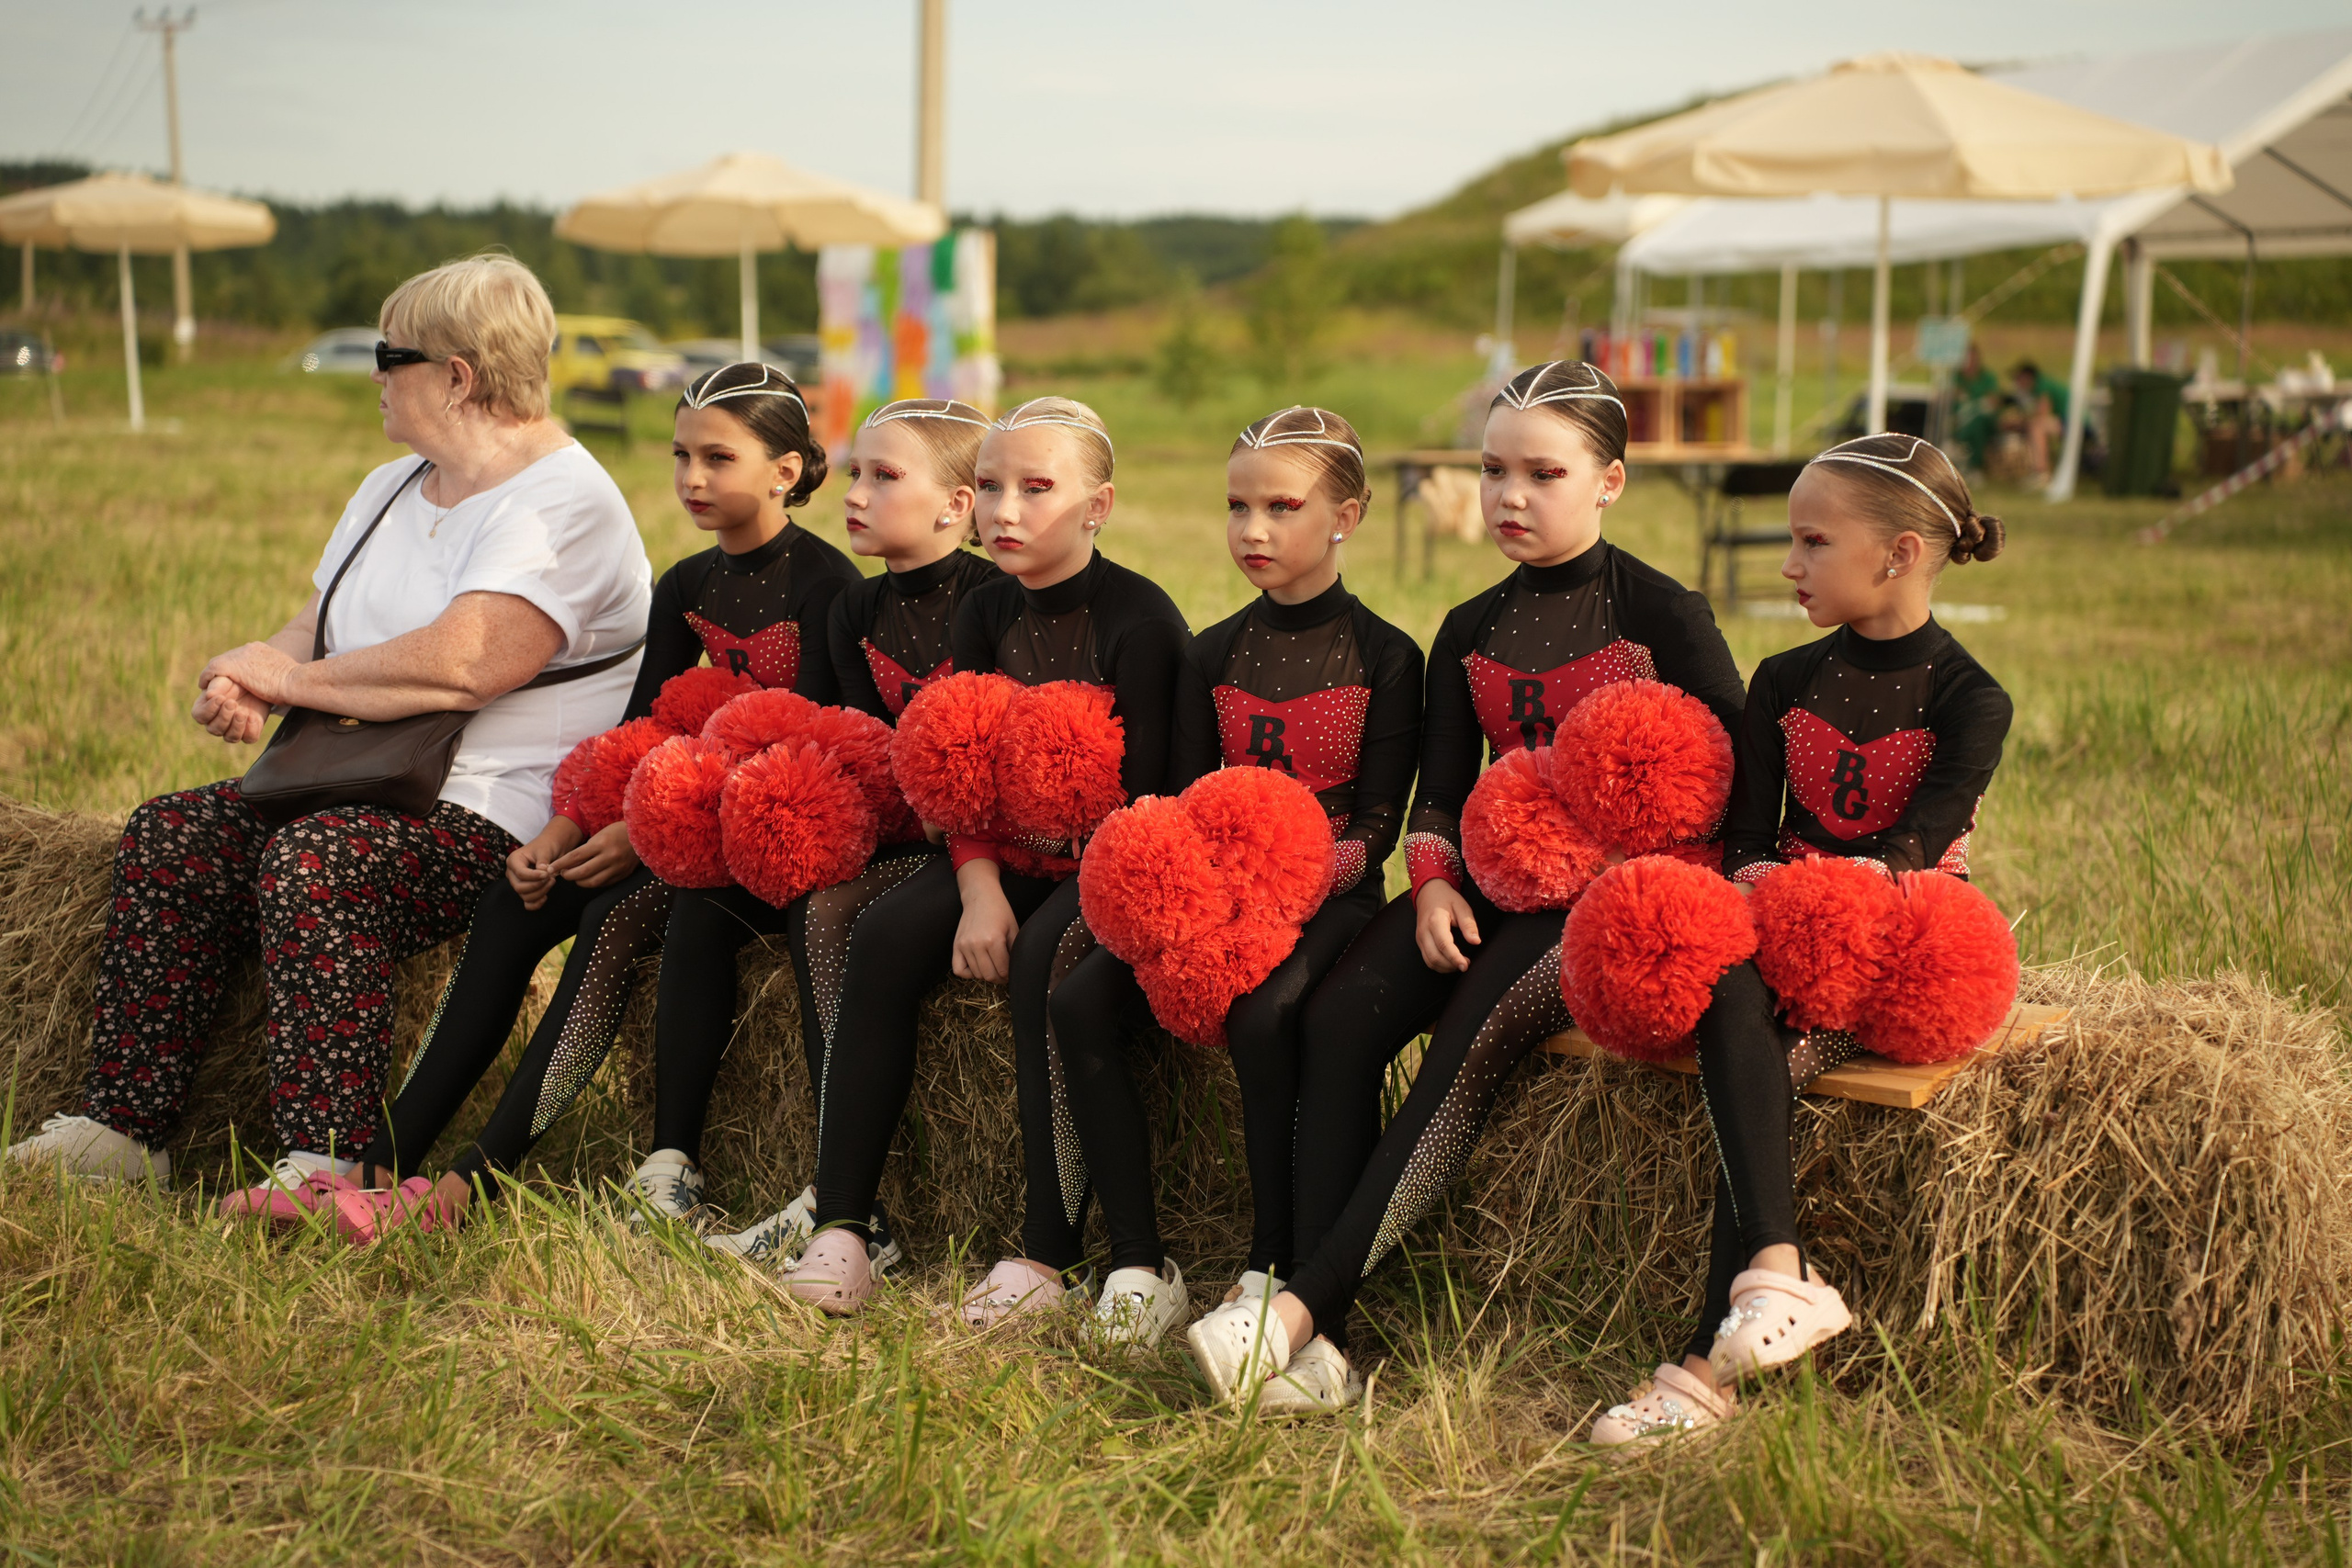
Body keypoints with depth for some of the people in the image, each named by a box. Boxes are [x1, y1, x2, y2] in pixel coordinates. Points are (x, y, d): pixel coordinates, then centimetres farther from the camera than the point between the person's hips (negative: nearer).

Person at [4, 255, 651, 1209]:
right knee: (169, 837, -6)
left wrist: (284, 677, -13)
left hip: (499, 816, -9)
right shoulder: (390, 491, 20)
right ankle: (123, 1126, -5)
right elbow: (315, 636, 20)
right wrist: (244, 682, -5)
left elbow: (458, 666, -26)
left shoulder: (562, 502, -13)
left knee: (314, 863, -33)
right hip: (361, 789, 9)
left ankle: (325, 1162, -35)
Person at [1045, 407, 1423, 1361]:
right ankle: (1137, 1265, -17)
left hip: (1329, 896, -5)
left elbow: (1377, 824, -6)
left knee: (1259, 1015, -35)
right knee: (1077, 1001, -20)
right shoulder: (1215, 654, 12)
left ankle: (1270, 1271, -21)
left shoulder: (1383, 657, 0)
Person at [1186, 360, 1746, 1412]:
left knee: (1475, 1040, -31)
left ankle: (1305, 1307, -33)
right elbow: (1440, 787, 12)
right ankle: (1316, 1347, -28)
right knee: (1335, 1019, -21)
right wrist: (1433, 883, -7)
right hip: (1488, 881, 5)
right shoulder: (1469, 633, 14)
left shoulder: (1661, 615, -1)